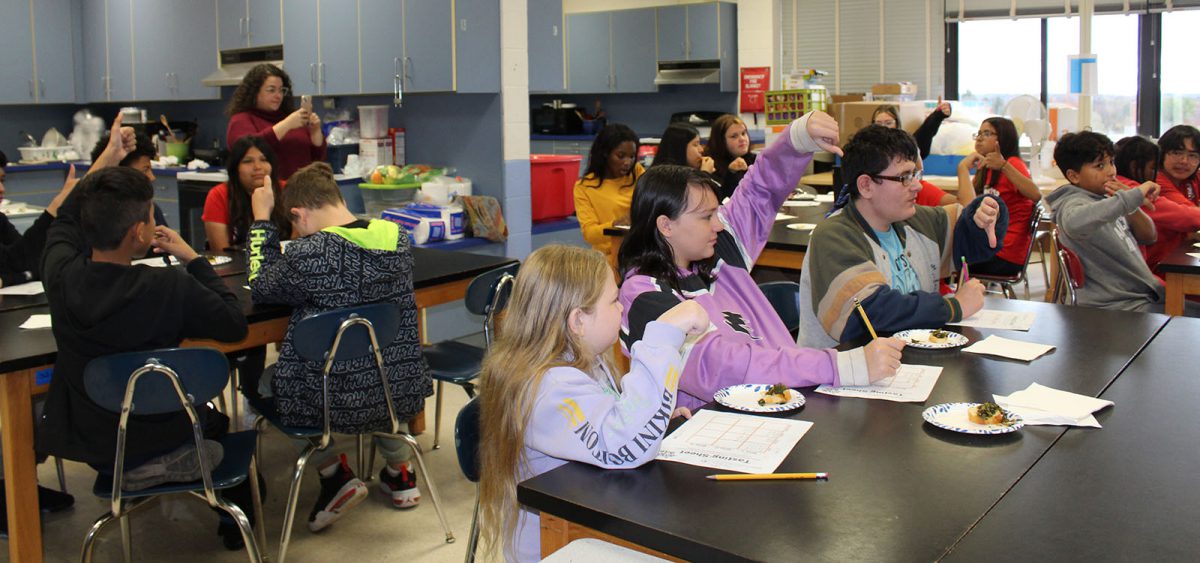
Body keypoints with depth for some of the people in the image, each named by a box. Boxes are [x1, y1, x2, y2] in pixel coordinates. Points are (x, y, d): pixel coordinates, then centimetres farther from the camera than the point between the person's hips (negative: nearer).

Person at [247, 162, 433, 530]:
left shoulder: (309, 254, -21)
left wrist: (261, 219, 5)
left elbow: (261, 286, -2)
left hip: (336, 402, -5)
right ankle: (401, 472, 41)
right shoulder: (396, 238, -3)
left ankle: (333, 473, 18)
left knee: (260, 381, 25)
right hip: (401, 392, 5)